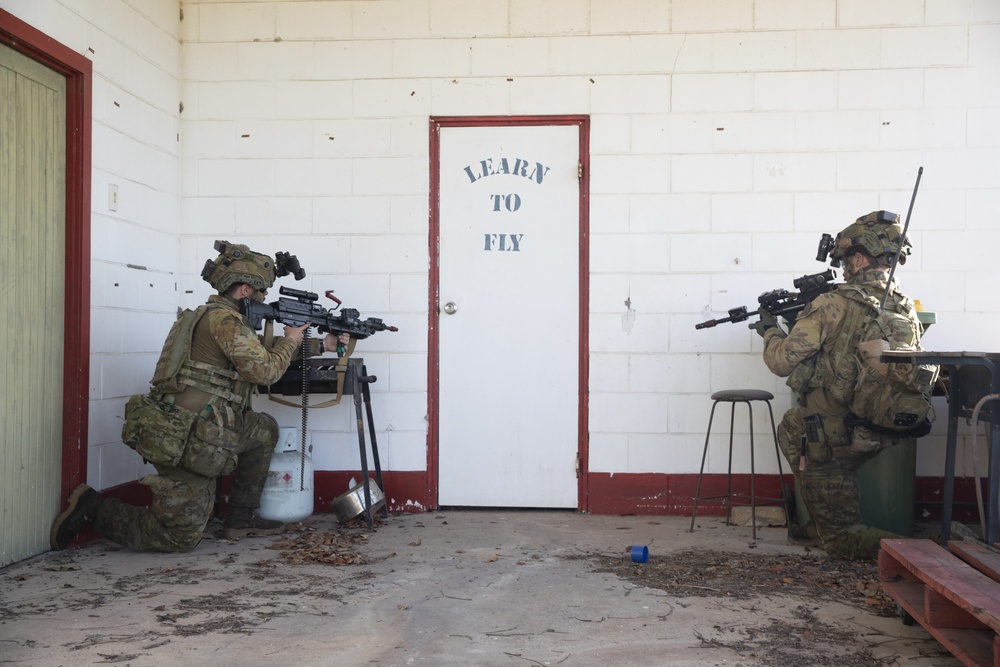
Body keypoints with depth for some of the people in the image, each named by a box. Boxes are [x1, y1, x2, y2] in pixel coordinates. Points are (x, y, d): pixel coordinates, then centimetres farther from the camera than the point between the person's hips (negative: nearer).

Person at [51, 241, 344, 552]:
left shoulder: (213, 316, 16)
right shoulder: (223, 319, -14)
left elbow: (259, 349, 25)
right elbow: (265, 369, -16)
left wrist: (320, 345, 27)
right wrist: (291, 341, 3)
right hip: (184, 447, -10)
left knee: (264, 430, 20)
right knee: (181, 537, 0)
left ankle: (241, 518, 23)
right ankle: (94, 510, 7)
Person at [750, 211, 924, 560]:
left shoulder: (832, 306, -17)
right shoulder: (906, 311, 1)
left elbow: (782, 362, -15)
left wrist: (770, 332, 10)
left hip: (832, 441, -7)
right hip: (882, 435, 7)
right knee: (790, 427, 32)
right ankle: (812, 521, 38)